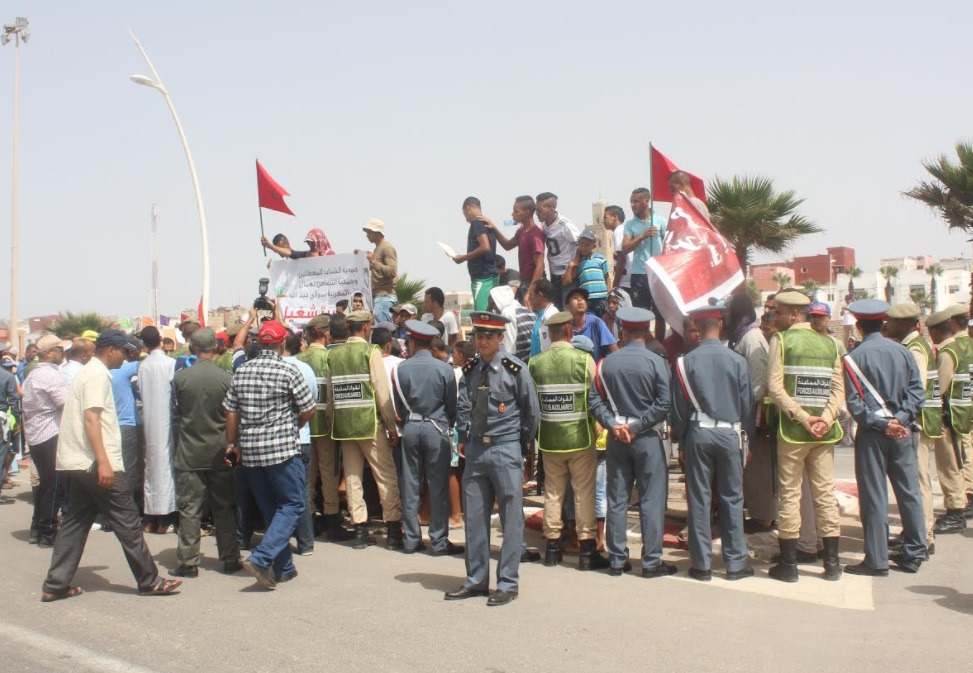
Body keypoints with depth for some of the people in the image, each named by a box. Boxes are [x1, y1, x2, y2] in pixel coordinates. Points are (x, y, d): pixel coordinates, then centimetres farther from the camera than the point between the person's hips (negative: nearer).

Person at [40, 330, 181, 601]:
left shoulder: (87, 373, 19)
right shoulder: (98, 375, -12)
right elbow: (91, 418, -21)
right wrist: (103, 462, -26)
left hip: (77, 463, 10)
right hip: (94, 463, -10)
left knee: (75, 522, 12)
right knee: (127, 520, -4)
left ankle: (55, 585, 12)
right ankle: (149, 580, 2)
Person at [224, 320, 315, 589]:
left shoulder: (242, 372, 5)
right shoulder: (288, 371, -9)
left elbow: (231, 412, 8)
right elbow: (308, 410, -5)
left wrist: (232, 444, 19)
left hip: (250, 451, 6)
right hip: (282, 448, -6)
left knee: (270, 509, 15)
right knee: (293, 504, 3)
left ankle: (284, 568, 20)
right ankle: (261, 559, -11)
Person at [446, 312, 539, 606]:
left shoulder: (515, 369, -9)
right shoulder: (470, 369, 6)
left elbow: (531, 411, -1)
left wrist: (521, 441, 8)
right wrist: (464, 437, 12)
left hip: (505, 449, -5)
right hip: (475, 449, 5)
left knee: (511, 518, 2)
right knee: (474, 517, 10)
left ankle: (508, 584, 11)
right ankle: (476, 580, 21)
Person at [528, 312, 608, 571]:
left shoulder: (535, 363, -4)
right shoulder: (584, 359, -11)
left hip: (549, 439, 3)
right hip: (580, 437, -3)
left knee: (553, 492, 13)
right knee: (584, 492, 5)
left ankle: (552, 547, 20)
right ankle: (587, 550, 8)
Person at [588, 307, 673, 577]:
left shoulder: (607, 363, 1)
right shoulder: (655, 362, -8)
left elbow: (594, 399, -3)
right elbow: (664, 402, -14)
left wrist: (613, 424, -7)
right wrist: (637, 427, -11)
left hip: (616, 437, 3)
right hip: (648, 437, -3)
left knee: (617, 500, 9)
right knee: (651, 501, 3)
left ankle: (617, 560, 14)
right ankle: (651, 561, 6)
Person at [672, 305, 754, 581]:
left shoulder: (686, 361, -4)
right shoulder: (737, 360, -4)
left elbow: (679, 406, 0)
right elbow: (747, 404, 1)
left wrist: (683, 440, 11)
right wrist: (747, 438, 11)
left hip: (698, 434, 0)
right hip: (730, 434, 0)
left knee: (699, 499, 5)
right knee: (732, 499, 8)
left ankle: (702, 564, 9)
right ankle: (735, 563, 13)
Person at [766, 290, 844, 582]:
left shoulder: (781, 340, -4)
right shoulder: (829, 343, 9)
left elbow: (775, 386, -13)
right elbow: (839, 387, 1)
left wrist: (802, 417, -13)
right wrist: (826, 418, -6)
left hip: (792, 430, -4)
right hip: (824, 431, 4)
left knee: (790, 495, 2)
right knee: (825, 493, 9)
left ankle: (789, 564, 6)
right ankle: (832, 563, 13)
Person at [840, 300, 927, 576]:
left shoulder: (855, 357, -9)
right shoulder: (903, 351, 3)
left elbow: (854, 402, -15)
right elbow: (917, 391, -2)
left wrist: (881, 423, -12)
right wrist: (900, 418, -8)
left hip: (872, 433, -4)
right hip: (902, 432, 4)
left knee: (874, 496, 0)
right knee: (909, 491, 12)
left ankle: (876, 560, 4)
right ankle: (914, 553, 19)